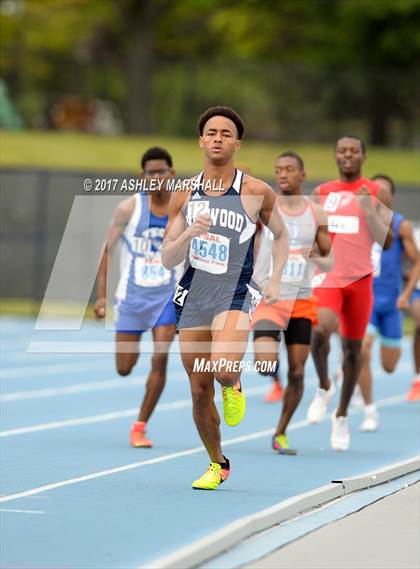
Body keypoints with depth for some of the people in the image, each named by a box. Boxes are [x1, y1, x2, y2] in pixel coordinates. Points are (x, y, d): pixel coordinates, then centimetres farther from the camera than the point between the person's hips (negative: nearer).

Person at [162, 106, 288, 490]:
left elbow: (281, 234, 16)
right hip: (193, 297, 3)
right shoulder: (184, 195, 4)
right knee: (199, 391, 6)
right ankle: (217, 464, 28)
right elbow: (167, 259, 2)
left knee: (223, 369, -29)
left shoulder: (256, 192, -2)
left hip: (234, 295, -3)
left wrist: (275, 280, 3)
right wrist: (190, 232, -17)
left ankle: (234, 386, 10)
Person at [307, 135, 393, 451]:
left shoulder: (376, 193, 2)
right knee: (321, 328, -27)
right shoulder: (321, 192, 9)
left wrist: (369, 210, -15)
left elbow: (387, 241, -4)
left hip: (360, 279, 0)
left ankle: (342, 415, 25)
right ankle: (324, 386, -1)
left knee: (353, 348, 8)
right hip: (327, 276, 0)